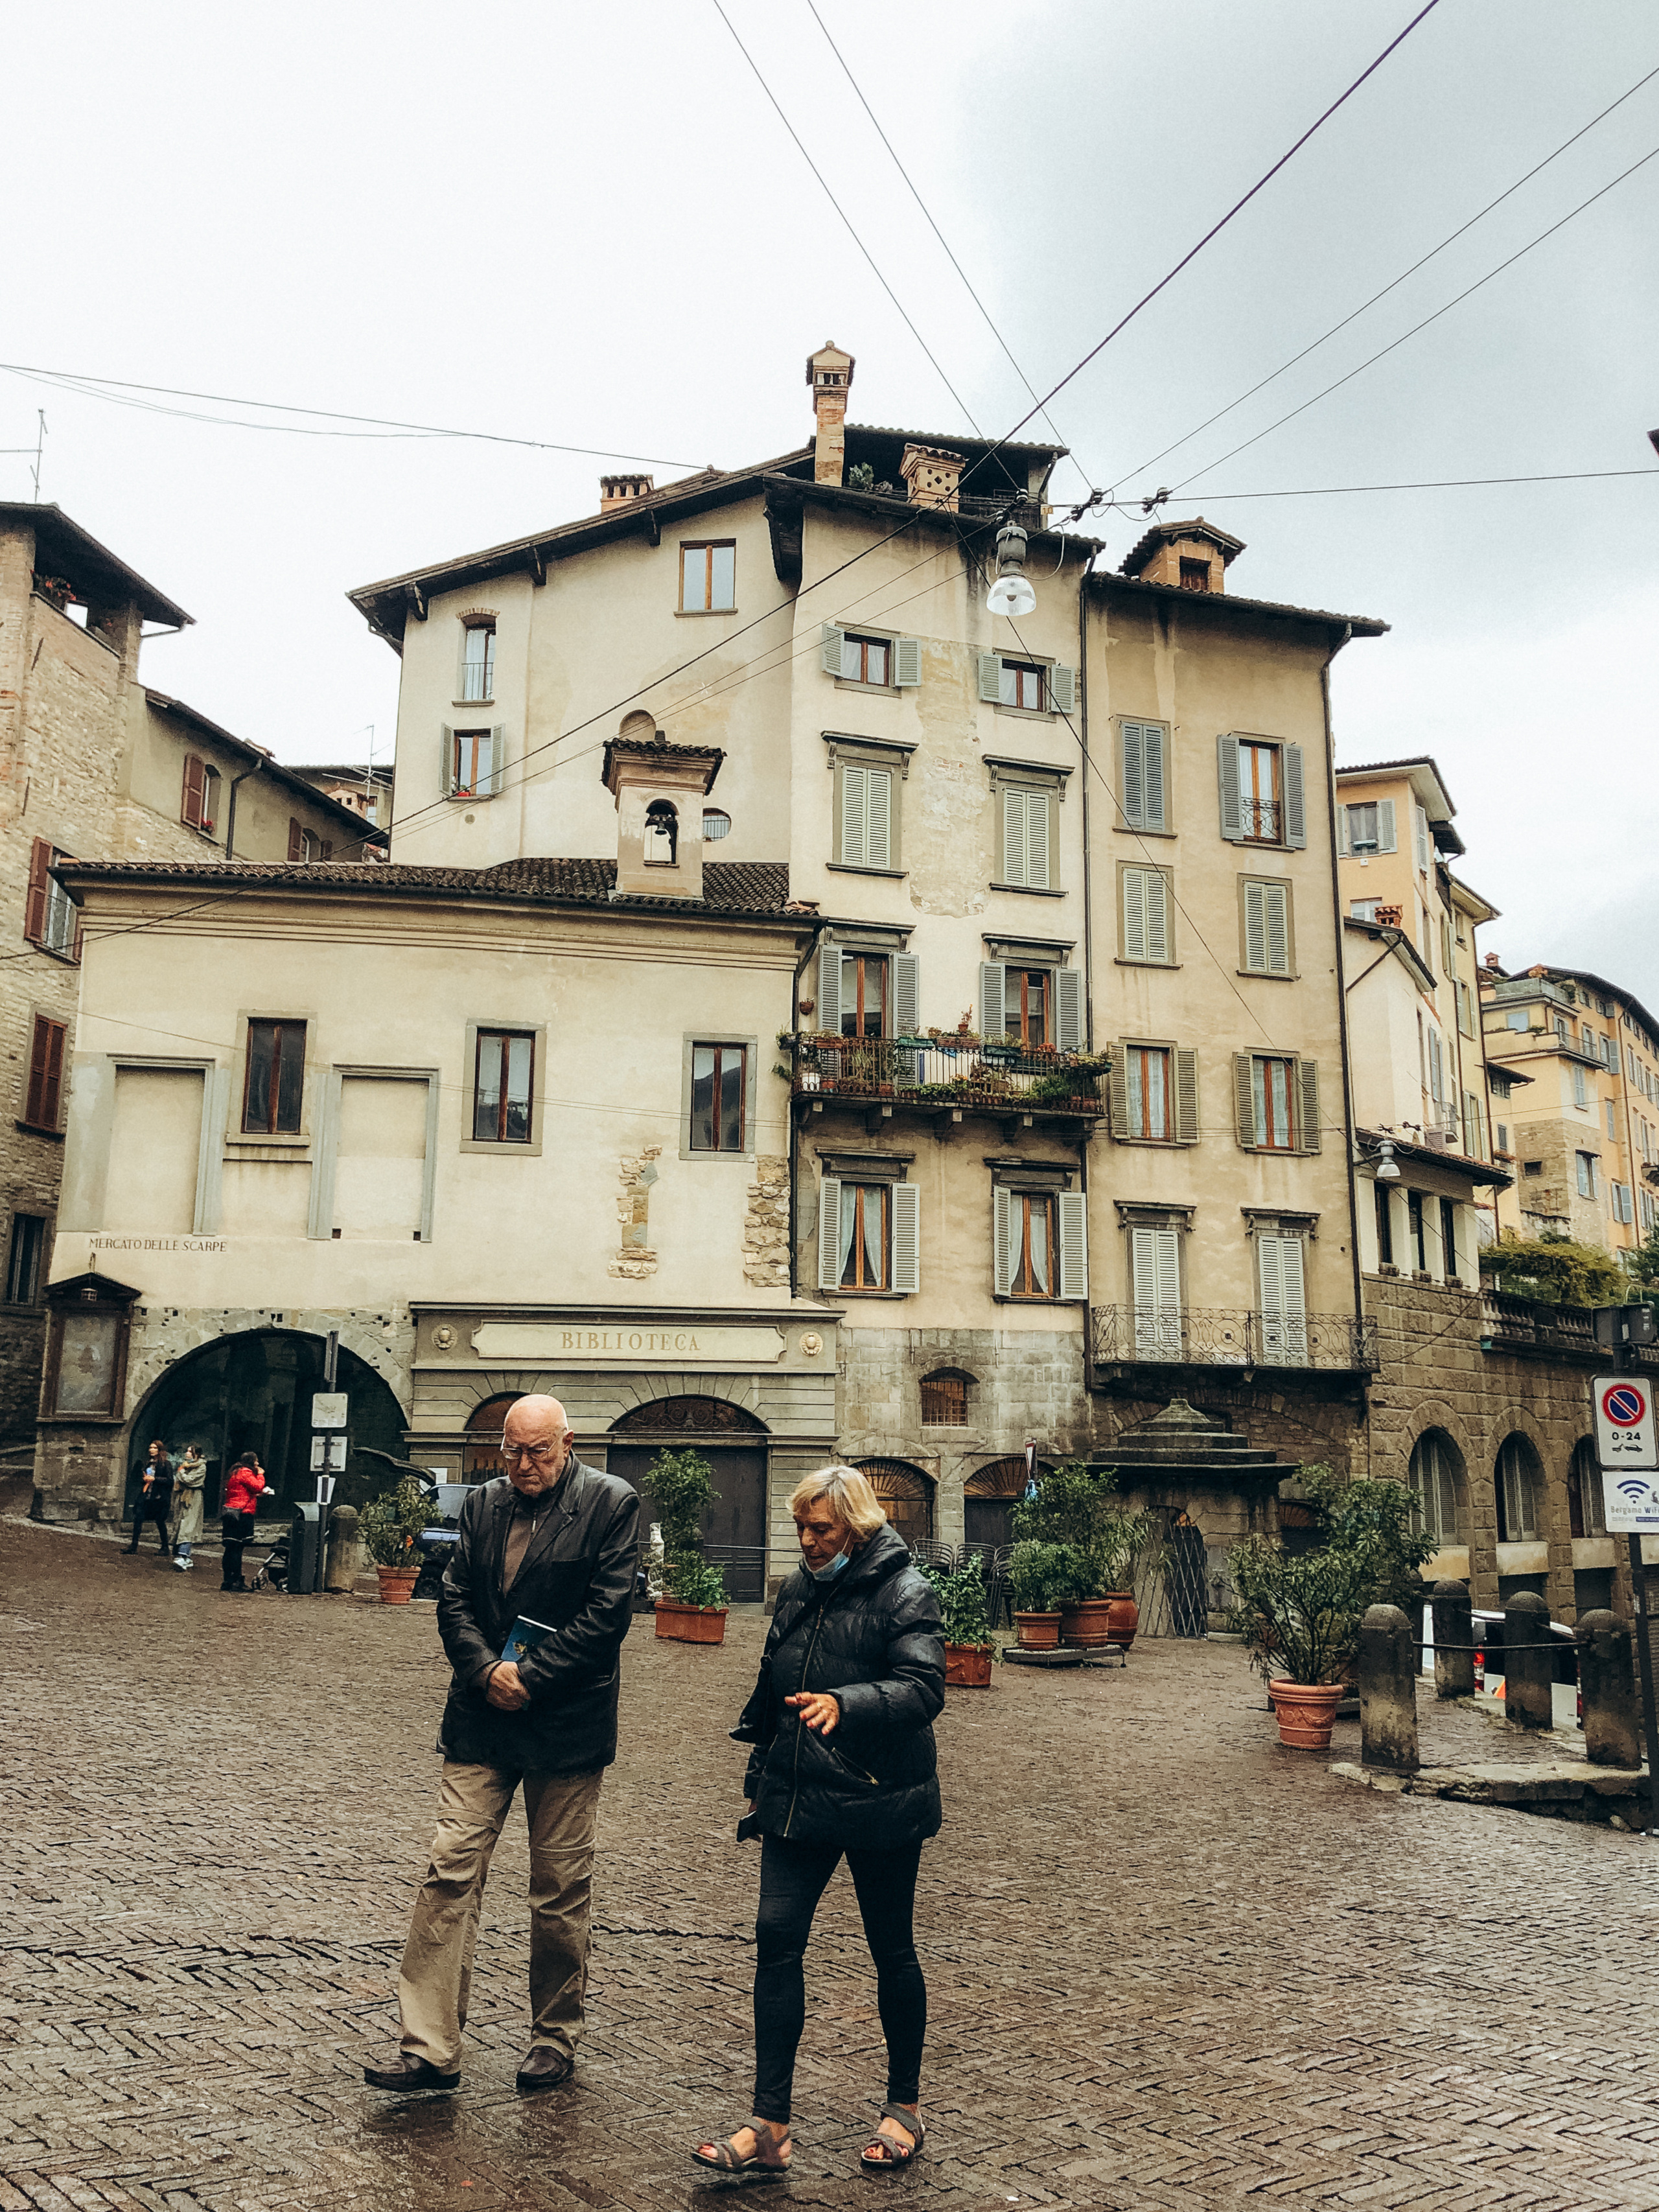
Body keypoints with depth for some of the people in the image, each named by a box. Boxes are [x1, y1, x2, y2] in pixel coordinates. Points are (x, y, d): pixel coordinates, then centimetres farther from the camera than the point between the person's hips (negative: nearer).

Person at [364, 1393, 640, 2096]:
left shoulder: (611, 1504, -7)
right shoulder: (484, 1504, 7)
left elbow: (608, 1613, -11)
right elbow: (454, 1601, 6)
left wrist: (532, 1676, -15)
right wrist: (487, 1670, -10)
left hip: (566, 1728, -3)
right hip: (482, 1721, 4)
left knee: (560, 1892, 8)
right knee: (451, 1873, 0)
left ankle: (555, 2036, 26)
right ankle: (430, 2048, 9)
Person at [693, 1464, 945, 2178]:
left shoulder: (905, 1594, -13)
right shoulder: (799, 1591, 7)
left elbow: (924, 1688, -27)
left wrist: (844, 1704, -43)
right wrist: (762, 1778, 21)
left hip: (878, 1801, -5)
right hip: (798, 1798, 5)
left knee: (890, 1951, 9)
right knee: (776, 1938, -2)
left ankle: (905, 2107, 29)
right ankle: (770, 2127, 6)